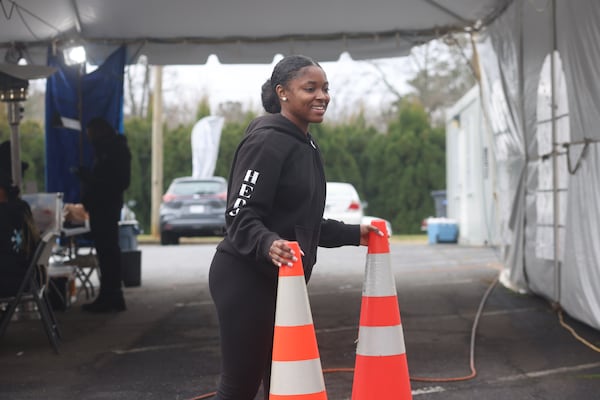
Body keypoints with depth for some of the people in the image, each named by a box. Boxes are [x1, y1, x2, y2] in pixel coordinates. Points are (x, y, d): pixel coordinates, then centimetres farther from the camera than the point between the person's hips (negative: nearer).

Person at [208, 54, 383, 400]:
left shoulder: (306, 146, 14)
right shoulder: (266, 142, -15)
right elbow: (241, 216, -20)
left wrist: (353, 235, 19)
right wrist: (269, 244, -38)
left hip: (283, 281, 9)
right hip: (246, 280, -9)